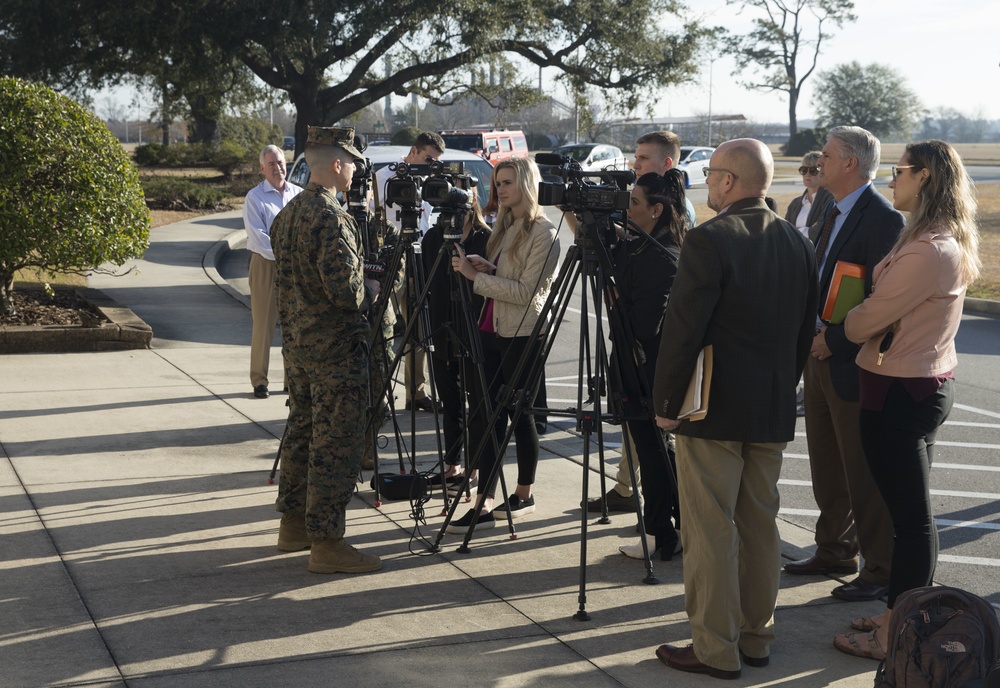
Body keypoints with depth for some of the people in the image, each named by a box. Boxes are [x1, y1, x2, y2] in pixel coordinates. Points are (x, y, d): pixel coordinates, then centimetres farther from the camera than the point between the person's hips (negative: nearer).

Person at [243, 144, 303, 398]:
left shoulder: (299, 194, 11)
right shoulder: (254, 197, -2)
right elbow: (257, 236, -9)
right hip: (265, 265, -4)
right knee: (263, 325, -2)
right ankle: (259, 381, 3)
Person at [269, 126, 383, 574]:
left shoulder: (287, 215, 11)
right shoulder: (332, 219, -19)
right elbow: (345, 291, -24)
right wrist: (373, 289, -5)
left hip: (297, 343, 10)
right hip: (336, 349, -10)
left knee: (301, 431, 17)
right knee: (335, 444, -5)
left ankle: (293, 524, 26)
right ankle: (326, 542, -2)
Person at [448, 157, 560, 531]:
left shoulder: (543, 233, -11)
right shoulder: (504, 227, 14)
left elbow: (527, 292, -17)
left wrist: (476, 276, -18)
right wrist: (484, 268, 1)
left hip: (522, 334, -8)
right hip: (492, 330, 8)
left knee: (520, 413, 1)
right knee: (485, 414, 4)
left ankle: (524, 494, 13)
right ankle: (483, 504, 8)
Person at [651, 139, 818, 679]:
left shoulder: (710, 240, -15)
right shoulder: (797, 243, 7)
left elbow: (683, 330, -16)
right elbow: (804, 331, 13)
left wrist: (665, 403, -7)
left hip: (712, 410, -7)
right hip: (773, 411, 7)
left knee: (710, 532, 0)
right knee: (761, 527, 14)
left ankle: (715, 650, 5)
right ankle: (756, 637, 23)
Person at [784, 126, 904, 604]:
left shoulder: (883, 219, -17)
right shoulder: (832, 216, 12)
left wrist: (835, 341, -20)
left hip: (855, 367, -9)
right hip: (821, 358, 9)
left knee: (865, 475, -1)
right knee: (826, 466, 18)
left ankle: (881, 571, 10)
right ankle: (835, 552, 32)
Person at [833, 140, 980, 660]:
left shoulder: (926, 251, -23)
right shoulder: (950, 243, 8)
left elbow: (866, 321, -17)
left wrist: (835, 330, 2)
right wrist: (860, 324, 5)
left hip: (899, 392, -10)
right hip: (930, 383, 10)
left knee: (911, 515, -1)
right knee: (914, 511, 17)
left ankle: (896, 636, 9)